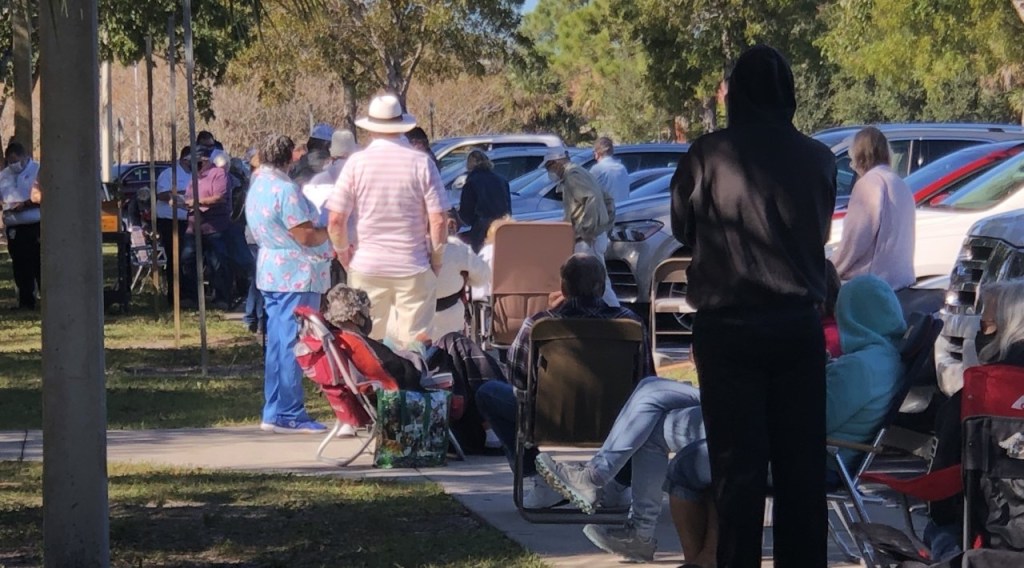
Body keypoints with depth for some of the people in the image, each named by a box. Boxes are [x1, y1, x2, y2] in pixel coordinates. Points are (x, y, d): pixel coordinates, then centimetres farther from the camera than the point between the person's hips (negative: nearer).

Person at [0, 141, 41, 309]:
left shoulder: (38, 171, -1)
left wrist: (26, 204, -19)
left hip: (36, 226, -5)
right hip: (14, 228, 5)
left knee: (40, 264, -7)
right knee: (21, 266, 5)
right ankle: (26, 301, 11)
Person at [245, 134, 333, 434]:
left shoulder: (257, 187, 13)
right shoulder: (284, 189, -16)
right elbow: (306, 235, -18)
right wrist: (332, 231, -1)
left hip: (271, 273, 10)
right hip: (296, 276, -10)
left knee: (277, 344, 12)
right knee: (293, 345, -7)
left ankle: (274, 411, 15)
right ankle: (288, 414, -6)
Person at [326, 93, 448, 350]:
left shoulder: (357, 163, -4)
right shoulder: (421, 163, -6)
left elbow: (336, 220, -6)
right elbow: (438, 221, -8)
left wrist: (343, 252, 11)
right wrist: (437, 259, 7)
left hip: (366, 266, 1)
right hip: (413, 268, -1)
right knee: (415, 342, 2)